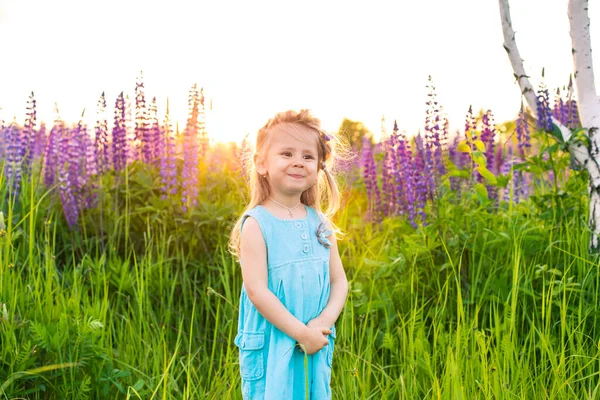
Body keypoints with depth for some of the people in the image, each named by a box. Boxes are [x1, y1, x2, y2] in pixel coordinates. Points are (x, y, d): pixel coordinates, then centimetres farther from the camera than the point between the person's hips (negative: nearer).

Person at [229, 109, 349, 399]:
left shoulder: (321, 224, 5)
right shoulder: (257, 224, -11)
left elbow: (339, 280, 7)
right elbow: (256, 289, -16)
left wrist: (325, 320, -11)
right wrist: (301, 333, -17)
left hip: (317, 346, 5)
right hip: (269, 350, -5)